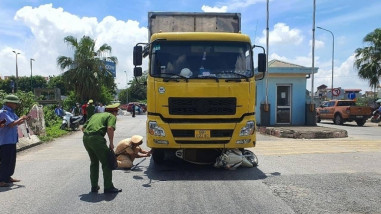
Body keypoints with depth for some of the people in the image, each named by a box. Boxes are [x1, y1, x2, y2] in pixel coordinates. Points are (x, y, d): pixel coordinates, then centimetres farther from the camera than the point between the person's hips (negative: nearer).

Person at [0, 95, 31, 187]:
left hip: (12, 140, 10)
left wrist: (25, 118, 5)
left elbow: (18, 123, 20)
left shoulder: (11, 112, 13)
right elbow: (12, 124, -27)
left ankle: (8, 177, 29)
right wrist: (21, 118, -14)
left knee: (12, 160, 17)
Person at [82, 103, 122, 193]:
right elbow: (110, 128, -12)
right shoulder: (111, 116, 9)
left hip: (85, 138, 7)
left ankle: (94, 186, 28)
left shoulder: (95, 115, 29)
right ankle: (108, 187, 9)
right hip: (96, 138, -7)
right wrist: (111, 143, -6)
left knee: (94, 162, 22)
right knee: (106, 163, 5)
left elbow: (83, 127, 25)